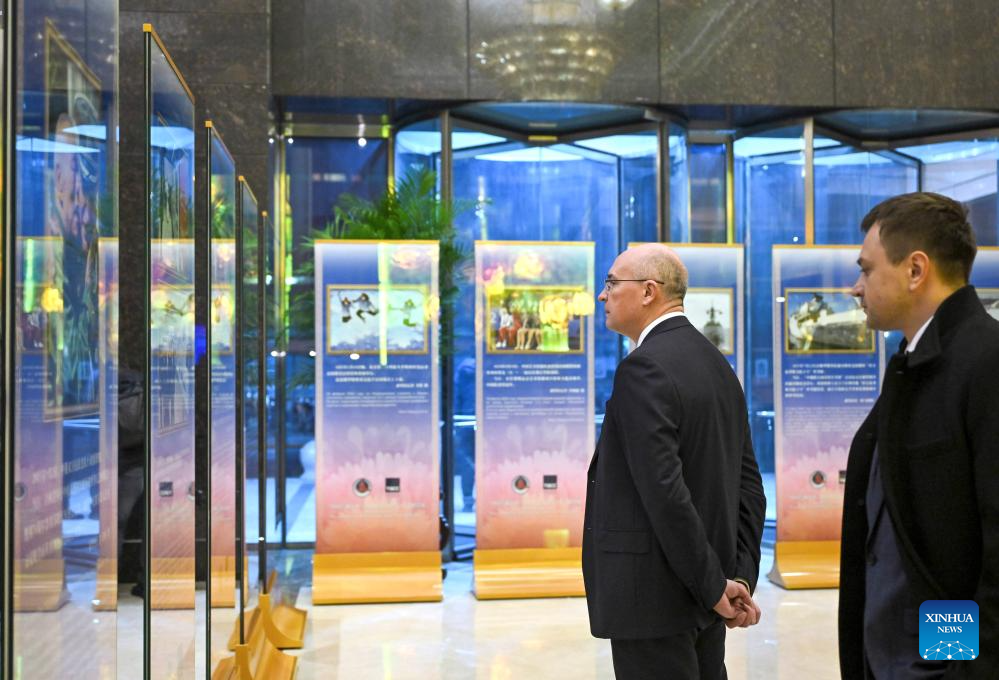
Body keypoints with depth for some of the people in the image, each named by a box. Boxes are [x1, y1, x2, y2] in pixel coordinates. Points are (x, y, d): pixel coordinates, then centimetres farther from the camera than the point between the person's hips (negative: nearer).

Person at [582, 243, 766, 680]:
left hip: (653, 596, -9)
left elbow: (665, 491, -24)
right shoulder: (716, 363, 10)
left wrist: (715, 588, -15)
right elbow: (748, 485, 9)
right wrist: (740, 579, 4)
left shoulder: (644, 368, -18)